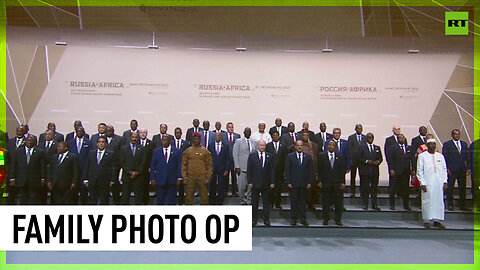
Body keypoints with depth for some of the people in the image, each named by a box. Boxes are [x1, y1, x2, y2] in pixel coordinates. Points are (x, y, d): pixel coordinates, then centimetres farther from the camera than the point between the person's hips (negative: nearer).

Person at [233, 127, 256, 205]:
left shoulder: (254, 143, 11)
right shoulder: (238, 141, 3)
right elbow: (235, 155, -1)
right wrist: (237, 167, -8)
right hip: (242, 168, -2)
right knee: (242, 186, -1)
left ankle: (249, 201, 17)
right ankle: (243, 201, 16)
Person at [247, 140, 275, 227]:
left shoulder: (269, 157, 5)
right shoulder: (252, 155, 1)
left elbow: (272, 170, 4)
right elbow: (249, 170, -1)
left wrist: (272, 182, -2)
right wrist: (249, 182, -7)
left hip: (266, 184, 1)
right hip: (255, 183, -1)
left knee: (266, 203, 7)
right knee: (254, 203, 8)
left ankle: (266, 220, 15)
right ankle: (254, 219, 18)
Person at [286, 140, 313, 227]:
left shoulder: (308, 156, 6)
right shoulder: (290, 156, 3)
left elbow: (311, 170, 5)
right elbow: (287, 170, 1)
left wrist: (310, 182, -2)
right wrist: (288, 182, -6)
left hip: (304, 183, 1)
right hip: (294, 183, -1)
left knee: (303, 201, 7)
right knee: (294, 202, 5)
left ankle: (303, 219, 16)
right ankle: (294, 219, 15)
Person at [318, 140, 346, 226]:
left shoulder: (340, 156, 5)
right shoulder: (322, 155, 2)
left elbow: (342, 170, 3)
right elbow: (319, 169, 0)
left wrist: (342, 182, -3)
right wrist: (320, 181, -5)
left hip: (337, 183, 1)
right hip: (326, 182, -1)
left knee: (339, 202, 6)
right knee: (326, 202, 7)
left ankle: (338, 220, 19)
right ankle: (326, 219, 19)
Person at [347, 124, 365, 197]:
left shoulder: (365, 138, 9)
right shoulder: (351, 137, 4)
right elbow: (349, 149, 1)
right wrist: (350, 160, -6)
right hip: (353, 160, -1)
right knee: (353, 177, 4)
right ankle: (352, 193, 10)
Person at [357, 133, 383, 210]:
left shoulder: (377, 147, 17)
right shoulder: (361, 147, 5)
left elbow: (380, 158, 13)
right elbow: (359, 158, -3)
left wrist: (378, 162, -7)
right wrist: (367, 161, -15)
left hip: (375, 171, 3)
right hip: (365, 171, -3)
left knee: (374, 188, 4)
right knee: (365, 188, 0)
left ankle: (374, 205, 11)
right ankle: (365, 205, 6)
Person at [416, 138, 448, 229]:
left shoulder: (440, 156, 12)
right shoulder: (422, 156, 1)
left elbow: (444, 170, 13)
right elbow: (419, 171, -1)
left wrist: (445, 182, 4)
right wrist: (422, 183, -8)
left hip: (439, 183, 4)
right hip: (427, 183, -4)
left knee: (439, 201, 5)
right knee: (427, 202, -2)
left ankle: (437, 220, 14)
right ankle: (426, 221, 8)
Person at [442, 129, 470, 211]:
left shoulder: (464, 144, 13)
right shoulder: (447, 144, 0)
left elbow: (467, 157, 13)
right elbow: (444, 157, -4)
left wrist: (468, 168, 4)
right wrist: (447, 169, -11)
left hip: (462, 170, 4)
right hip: (451, 170, -4)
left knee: (463, 188, 7)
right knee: (450, 188, 1)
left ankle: (462, 205, 16)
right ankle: (450, 205, 9)